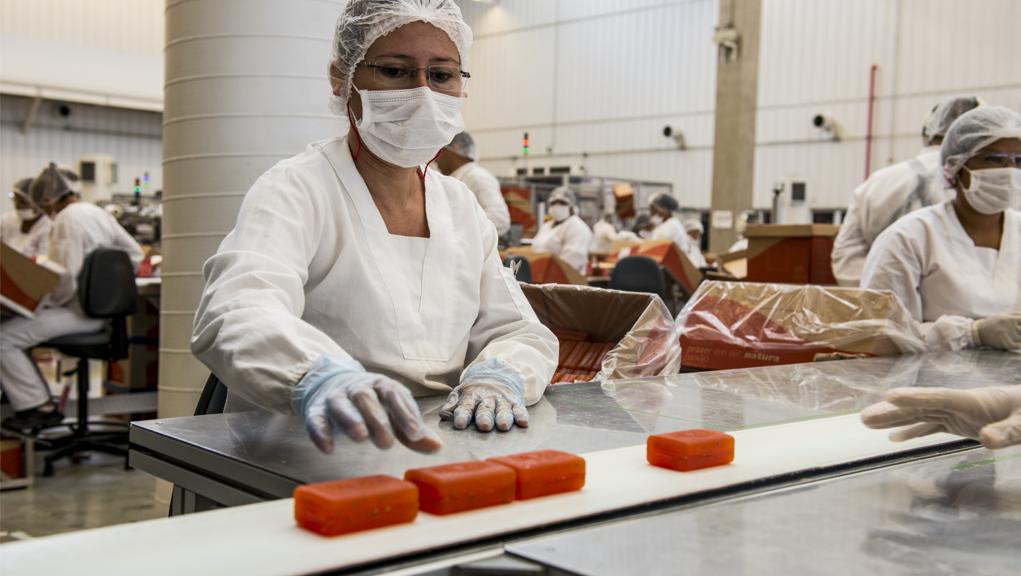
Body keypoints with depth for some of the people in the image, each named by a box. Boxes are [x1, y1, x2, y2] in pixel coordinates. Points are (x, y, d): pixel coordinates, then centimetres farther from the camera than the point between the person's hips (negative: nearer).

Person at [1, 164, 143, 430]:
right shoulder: (99, 213, 12)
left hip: (78, 312, -10)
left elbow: (66, 278, -22)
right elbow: (134, 254, 16)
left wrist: (44, 304, -9)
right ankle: (31, 400, 17)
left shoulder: (67, 219, -15)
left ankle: (39, 406, -5)